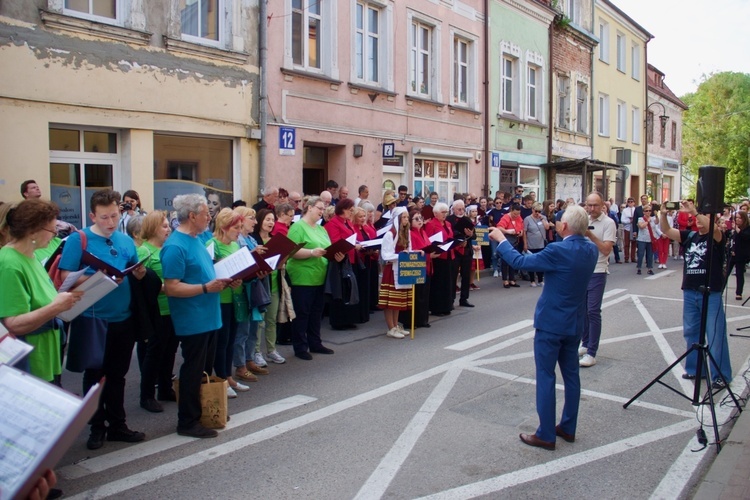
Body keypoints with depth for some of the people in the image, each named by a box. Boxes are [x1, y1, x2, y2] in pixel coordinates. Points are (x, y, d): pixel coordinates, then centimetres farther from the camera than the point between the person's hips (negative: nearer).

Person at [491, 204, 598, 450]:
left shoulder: (558, 251, -23)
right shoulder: (591, 250, -1)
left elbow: (519, 262, -17)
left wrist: (501, 239, -4)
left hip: (551, 322, -7)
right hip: (575, 322, 8)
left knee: (545, 377, 2)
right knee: (571, 374, 16)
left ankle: (545, 435, 9)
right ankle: (568, 428, 28)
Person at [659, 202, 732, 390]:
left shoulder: (716, 237, -4)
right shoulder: (689, 236, 10)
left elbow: (713, 228, -27)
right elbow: (666, 231, 3)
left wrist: (694, 211, -29)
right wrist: (664, 214, -12)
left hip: (711, 295, -6)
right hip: (689, 292, 6)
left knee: (715, 335, -2)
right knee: (691, 333, 13)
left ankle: (721, 375, 7)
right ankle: (695, 369, 26)